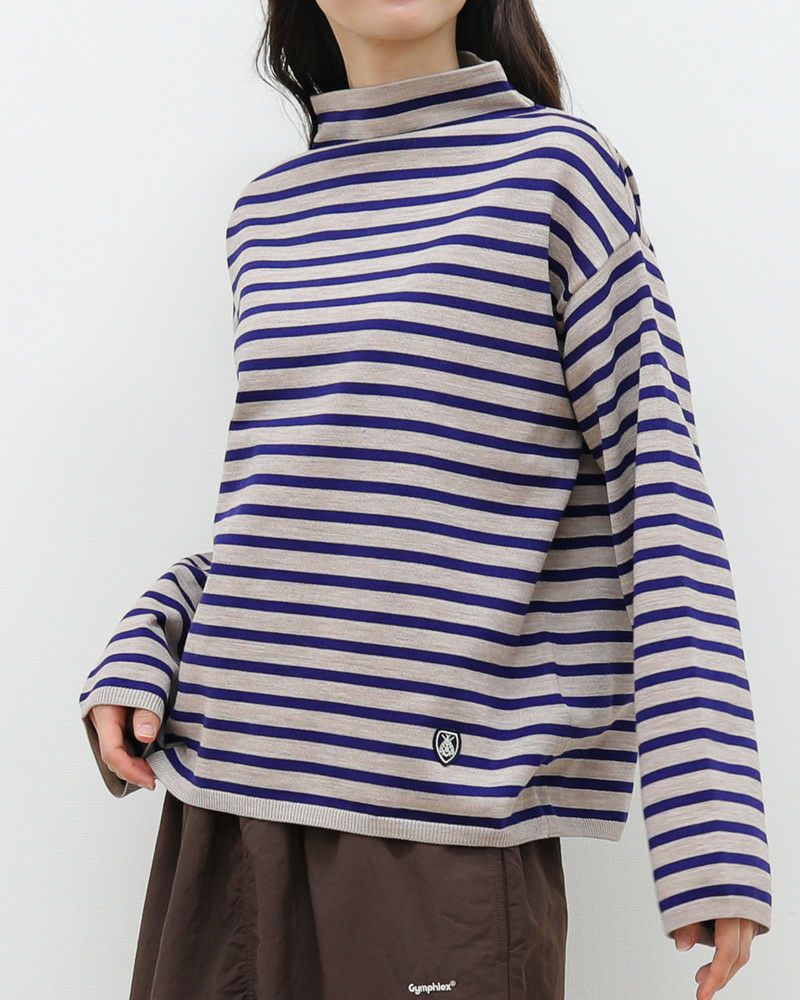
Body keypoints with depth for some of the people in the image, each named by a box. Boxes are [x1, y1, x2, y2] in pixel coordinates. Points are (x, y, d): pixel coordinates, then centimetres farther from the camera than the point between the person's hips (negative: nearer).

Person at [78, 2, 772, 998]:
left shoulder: (555, 165, -2)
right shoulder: (265, 211, 12)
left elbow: (660, 482, -8)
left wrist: (709, 819, -14)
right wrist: (147, 640, 4)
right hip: (226, 782, 5)